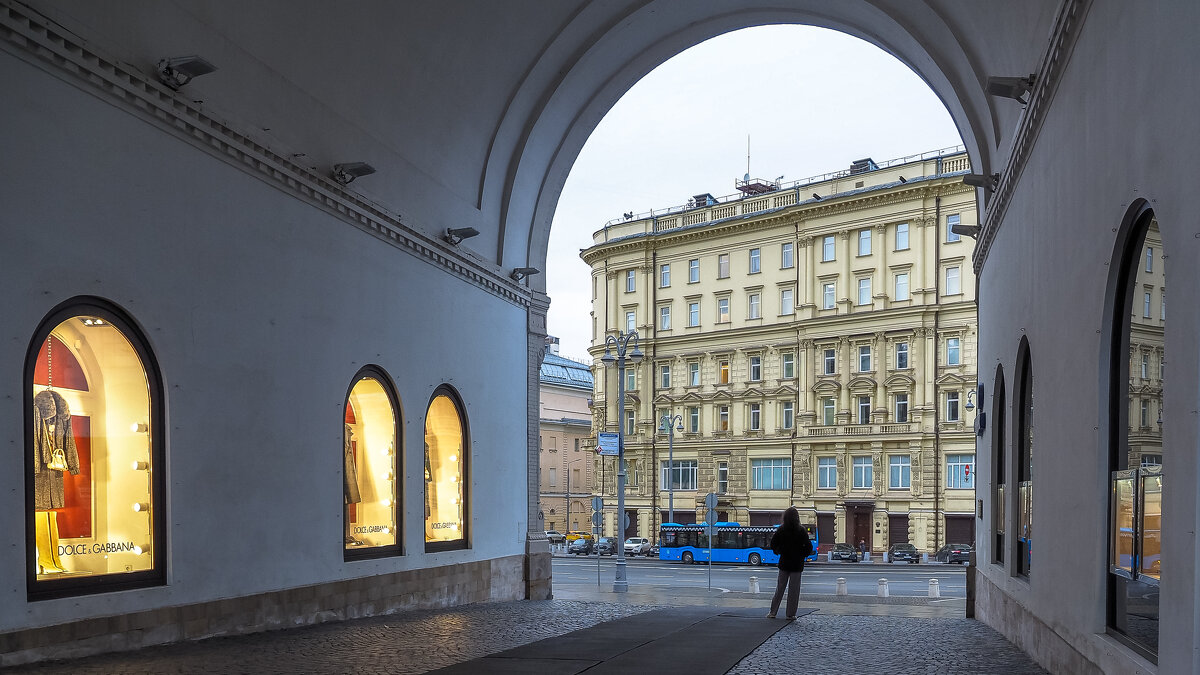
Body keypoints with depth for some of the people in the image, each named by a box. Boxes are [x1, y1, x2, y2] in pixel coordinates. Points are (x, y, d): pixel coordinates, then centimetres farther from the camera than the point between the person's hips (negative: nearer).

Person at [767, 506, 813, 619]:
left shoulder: (781, 530, -6)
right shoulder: (801, 531, -11)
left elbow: (773, 544, -3)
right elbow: (809, 547, -12)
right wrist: (802, 555, 3)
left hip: (784, 562, 2)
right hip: (797, 564, -2)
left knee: (780, 588, 11)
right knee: (794, 590, 5)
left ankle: (773, 612, 12)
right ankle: (790, 614, 7)